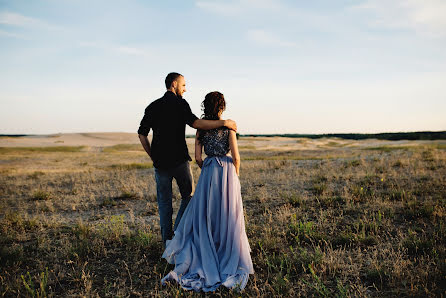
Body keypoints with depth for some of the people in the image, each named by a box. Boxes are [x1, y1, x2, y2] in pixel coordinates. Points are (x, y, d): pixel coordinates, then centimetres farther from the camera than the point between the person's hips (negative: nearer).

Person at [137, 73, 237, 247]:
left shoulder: (153, 106, 11)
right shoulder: (179, 104, -6)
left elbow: (142, 135, 9)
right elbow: (195, 123, -23)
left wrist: (153, 156, 15)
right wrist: (223, 123, -19)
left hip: (160, 161, 5)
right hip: (179, 161, -5)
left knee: (164, 202, 12)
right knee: (188, 196, 13)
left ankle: (167, 241, 15)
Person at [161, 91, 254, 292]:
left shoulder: (201, 128, 3)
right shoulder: (228, 126, -4)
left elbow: (197, 158, 3)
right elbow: (236, 157, -6)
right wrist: (235, 177, 10)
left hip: (207, 173, 2)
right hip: (227, 171, -2)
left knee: (202, 216, 6)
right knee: (227, 217, 7)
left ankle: (184, 266, -4)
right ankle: (229, 260, 12)